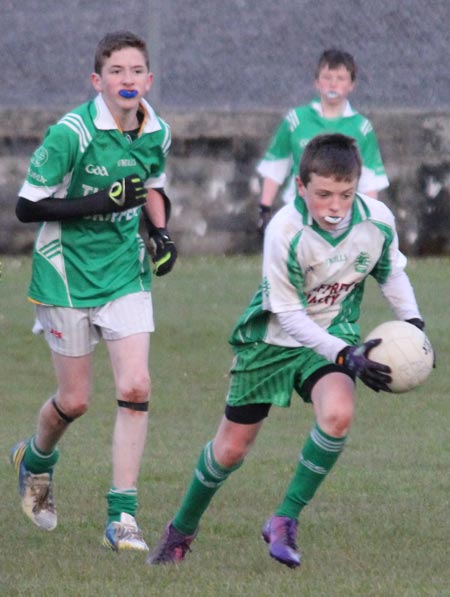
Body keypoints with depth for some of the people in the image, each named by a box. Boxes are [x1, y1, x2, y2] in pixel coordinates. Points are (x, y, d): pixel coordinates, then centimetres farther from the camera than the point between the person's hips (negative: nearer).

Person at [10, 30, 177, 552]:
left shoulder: (155, 133, -1)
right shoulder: (72, 133, -19)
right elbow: (27, 206, -16)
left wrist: (161, 232, 2)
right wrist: (100, 203, -24)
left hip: (126, 275, 4)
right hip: (68, 278, -4)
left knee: (135, 389, -11)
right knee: (74, 401, 5)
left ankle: (122, 515, -5)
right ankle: (36, 459, 40)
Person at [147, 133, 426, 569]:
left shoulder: (377, 221, -19)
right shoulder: (285, 232, -30)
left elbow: (391, 272, 5)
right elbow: (289, 316, -24)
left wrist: (412, 322, -9)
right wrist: (345, 355, -33)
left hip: (332, 334, 2)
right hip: (272, 337, -2)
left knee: (338, 413, -30)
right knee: (231, 449, 7)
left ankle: (285, 521, -13)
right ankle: (182, 531, 34)